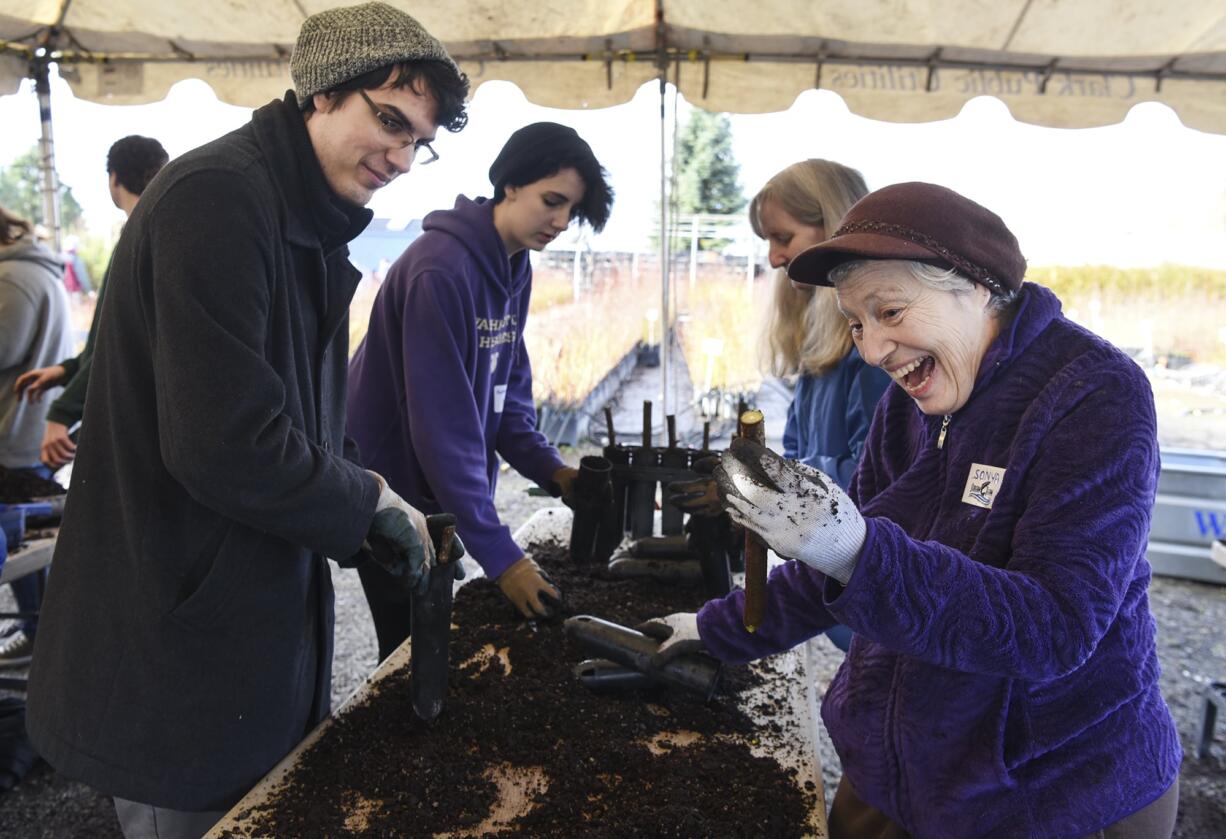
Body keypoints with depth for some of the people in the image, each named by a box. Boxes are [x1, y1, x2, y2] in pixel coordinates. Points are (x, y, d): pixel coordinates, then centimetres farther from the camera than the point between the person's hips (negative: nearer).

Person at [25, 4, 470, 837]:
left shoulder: (311, 228, 10)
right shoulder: (218, 195, -20)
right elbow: (225, 445, -29)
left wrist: (382, 504, 0)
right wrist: (372, 503, -15)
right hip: (181, 652, -9)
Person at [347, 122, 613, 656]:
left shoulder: (514, 267, 2)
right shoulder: (441, 269, -26)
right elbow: (443, 424, -29)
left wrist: (550, 469, -7)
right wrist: (498, 554, -29)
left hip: (435, 489, 8)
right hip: (388, 486, -8)